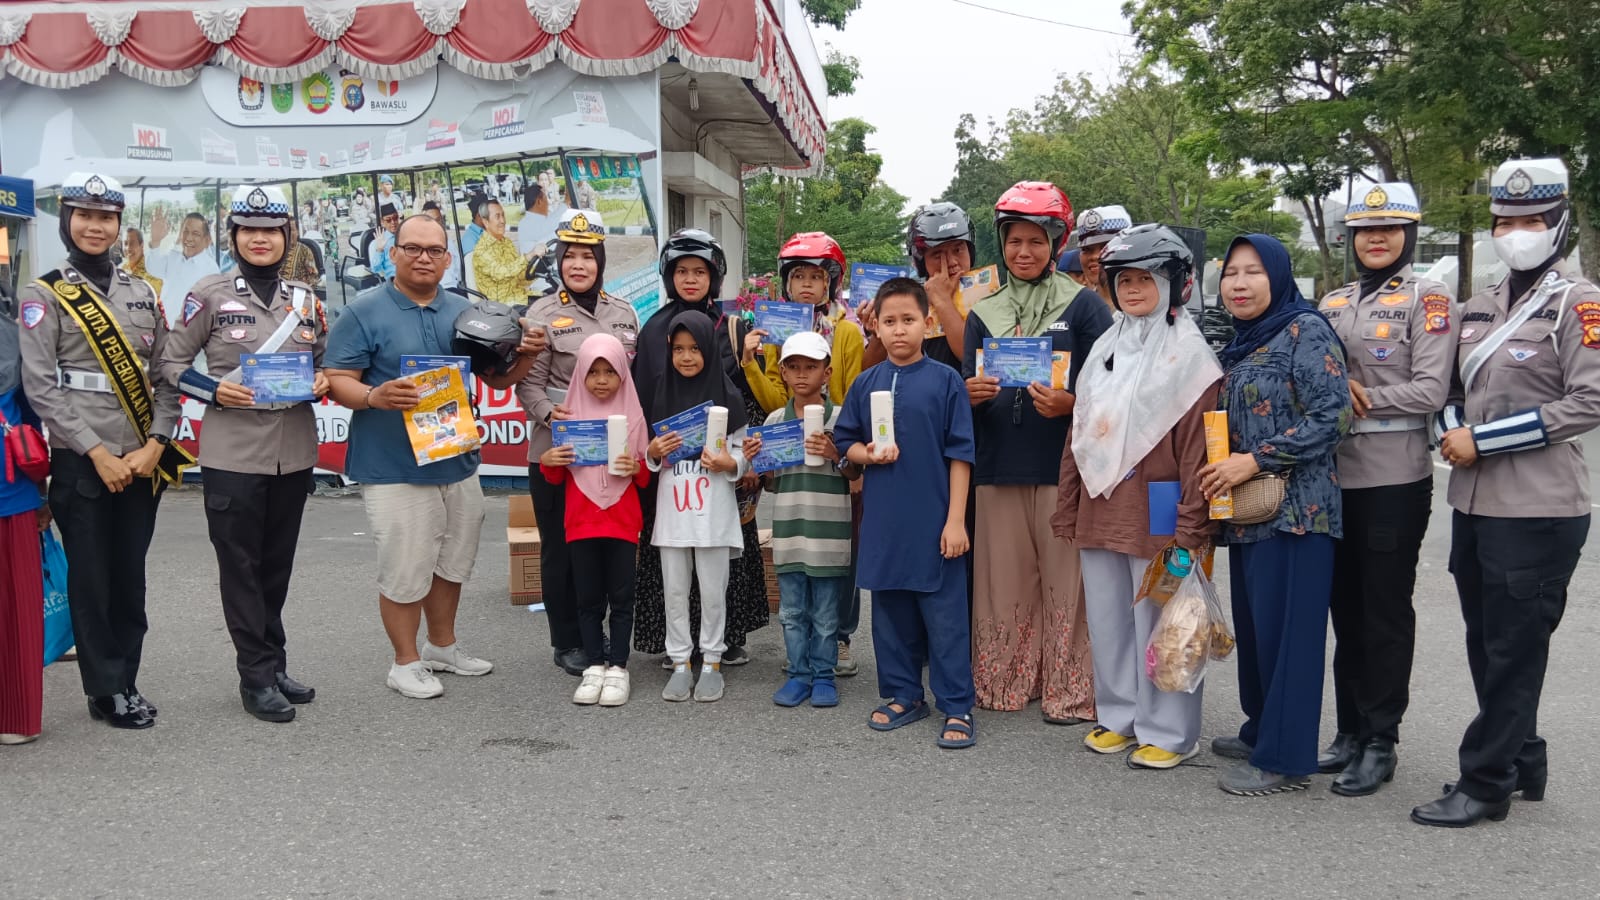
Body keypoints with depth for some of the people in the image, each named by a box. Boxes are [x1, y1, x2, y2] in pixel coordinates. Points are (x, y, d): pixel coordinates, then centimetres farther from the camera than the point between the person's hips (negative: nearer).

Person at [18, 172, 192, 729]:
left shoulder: (143, 295, 11)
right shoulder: (42, 296, -1)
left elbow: (166, 377, 8)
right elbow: (40, 386, -9)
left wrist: (154, 446, -6)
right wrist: (99, 454, -14)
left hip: (141, 462, 4)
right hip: (81, 462, -4)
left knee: (131, 575, 10)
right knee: (91, 577, 3)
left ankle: (127, 682, 21)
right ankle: (106, 691, 14)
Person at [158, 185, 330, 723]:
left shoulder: (306, 298, 9)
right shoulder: (210, 295, -3)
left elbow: (325, 359, 17)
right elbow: (171, 364, 1)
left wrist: (322, 382, -5)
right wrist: (215, 392, -15)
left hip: (294, 452, 4)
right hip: (233, 455, -4)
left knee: (278, 566, 13)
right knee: (240, 565, 2)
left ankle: (273, 665, 26)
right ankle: (257, 677, 10)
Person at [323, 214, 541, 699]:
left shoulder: (465, 311, 10)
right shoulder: (363, 313, -7)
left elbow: (495, 377, 14)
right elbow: (338, 381, -11)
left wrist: (525, 356, -6)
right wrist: (375, 396, -31)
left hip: (458, 462, 6)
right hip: (394, 469, -6)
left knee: (452, 563, 18)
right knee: (405, 571, -1)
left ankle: (443, 646, 37)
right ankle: (407, 662, 18)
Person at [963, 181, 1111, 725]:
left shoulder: (1083, 306, 3)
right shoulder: (983, 313, 14)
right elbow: (968, 390, 15)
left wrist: (1069, 403, -18)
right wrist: (971, 393, -8)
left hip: (1063, 466, -3)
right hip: (999, 466, 4)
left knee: (1065, 581, -1)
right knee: (1003, 582, 7)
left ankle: (1070, 692, 11)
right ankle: (1005, 683, 20)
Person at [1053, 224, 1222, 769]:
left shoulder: (1188, 355, -6)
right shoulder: (1104, 351, 15)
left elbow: (1198, 449, -11)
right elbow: (1079, 435, 16)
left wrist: (1192, 528, -17)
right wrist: (1067, 509, 13)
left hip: (1155, 513, -6)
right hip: (1099, 512, 7)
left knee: (1157, 621, 1)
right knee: (1106, 618, 13)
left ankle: (1167, 731, 14)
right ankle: (1119, 716, 28)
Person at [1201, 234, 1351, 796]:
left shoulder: (1305, 331, -8)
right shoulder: (1240, 344, 16)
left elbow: (1331, 417, -15)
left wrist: (1255, 460, -17)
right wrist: (1222, 470, 9)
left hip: (1294, 510, -8)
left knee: (1286, 629, -4)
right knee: (1253, 624, 13)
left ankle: (1284, 758, 4)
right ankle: (1261, 733, 26)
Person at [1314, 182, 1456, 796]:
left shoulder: (1428, 299, -4)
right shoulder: (1333, 303, 13)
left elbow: (1430, 390, -12)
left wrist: (1358, 398, -12)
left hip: (1396, 479, -6)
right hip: (1335, 475, 6)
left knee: (1386, 610, 2)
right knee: (1346, 607, 12)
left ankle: (1381, 742, 11)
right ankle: (1351, 730, 24)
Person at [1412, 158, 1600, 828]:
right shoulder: (1482, 307, 14)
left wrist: (1484, 441, -17)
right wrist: (1453, 431, -2)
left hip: (1539, 510, -7)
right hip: (1474, 502, 7)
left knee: (1514, 649, 0)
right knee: (1485, 643, 15)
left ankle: (1486, 783, 9)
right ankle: (1523, 764, 30)